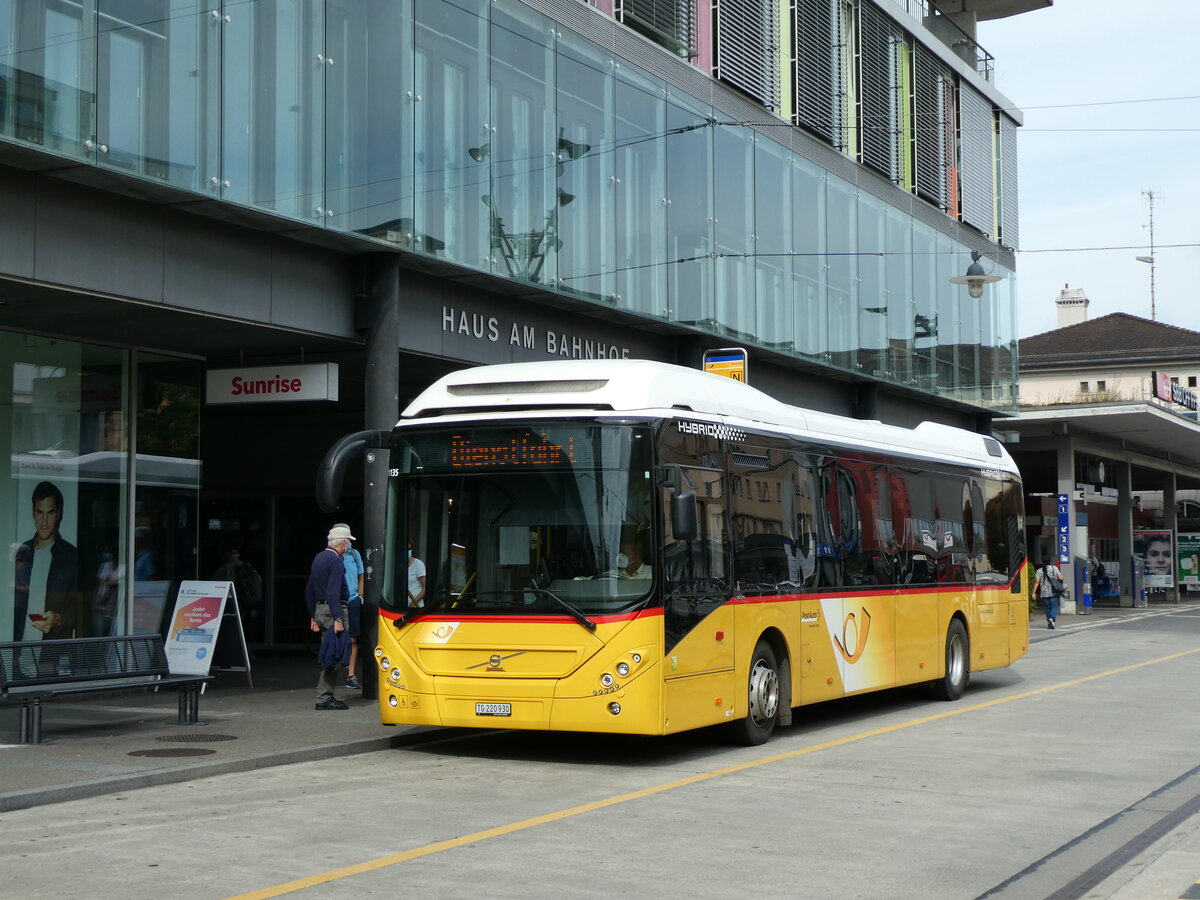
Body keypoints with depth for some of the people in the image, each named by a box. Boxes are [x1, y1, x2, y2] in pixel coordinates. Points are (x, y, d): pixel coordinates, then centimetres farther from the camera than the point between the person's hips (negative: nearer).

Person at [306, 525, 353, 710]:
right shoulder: (335, 561, -13)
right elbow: (333, 592, -22)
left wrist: (313, 616, 24)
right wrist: (338, 619, -23)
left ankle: (325, 696, 16)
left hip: (320, 610, 10)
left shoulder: (318, 558, 16)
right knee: (335, 655, -7)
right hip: (333, 610, -10)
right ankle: (324, 698, -8)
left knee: (328, 654, 14)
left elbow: (309, 590, 21)